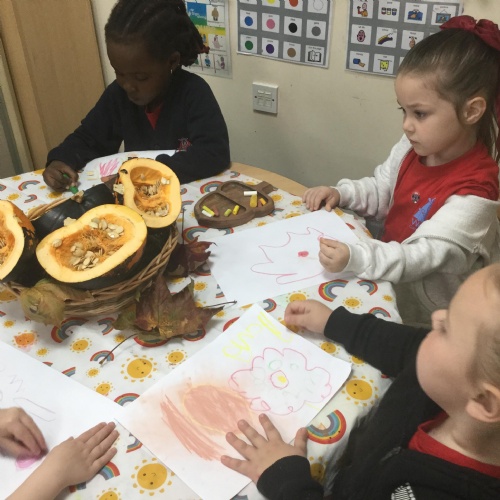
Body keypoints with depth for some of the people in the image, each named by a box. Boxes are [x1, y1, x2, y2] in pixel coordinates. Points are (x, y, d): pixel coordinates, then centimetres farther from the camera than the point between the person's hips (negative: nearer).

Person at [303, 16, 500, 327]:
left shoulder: (473, 192, -25)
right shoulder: (414, 149, -3)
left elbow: (426, 255, -31)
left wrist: (355, 258, -44)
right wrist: (341, 193, -7)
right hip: (387, 278, 7)